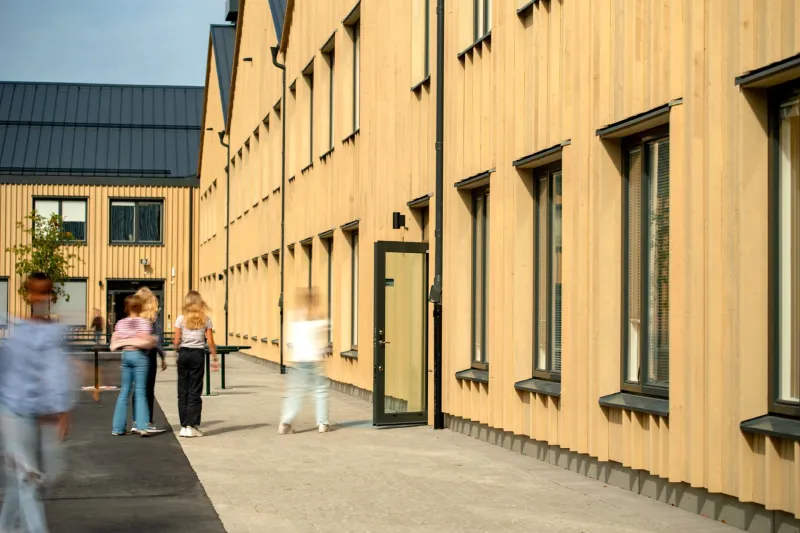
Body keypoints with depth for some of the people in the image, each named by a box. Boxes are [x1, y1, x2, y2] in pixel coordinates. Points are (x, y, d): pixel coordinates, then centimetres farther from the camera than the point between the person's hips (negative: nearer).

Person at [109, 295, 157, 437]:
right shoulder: (144, 322, -6)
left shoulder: (120, 323, 7)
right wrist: (153, 341, 3)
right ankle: (142, 425, -12)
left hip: (125, 355, 4)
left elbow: (114, 344, 5)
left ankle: (118, 427, 10)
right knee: (140, 391, -3)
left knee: (124, 391, 9)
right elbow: (146, 341, -17)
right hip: (139, 355, -4)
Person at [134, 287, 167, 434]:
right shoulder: (154, 317, -9)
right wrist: (163, 357, -3)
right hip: (149, 357, -4)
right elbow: (158, 339, -10)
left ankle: (136, 422, 13)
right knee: (149, 390, 3)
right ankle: (148, 423, 5)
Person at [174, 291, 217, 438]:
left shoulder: (181, 319, -1)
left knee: (183, 392, 8)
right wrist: (214, 358, 8)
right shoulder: (205, 320, 0)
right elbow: (210, 342, -2)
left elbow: (176, 341, -3)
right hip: (198, 354, -1)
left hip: (183, 354, 1)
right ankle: (192, 426, -2)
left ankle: (184, 426, 8)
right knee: (194, 392, 2)